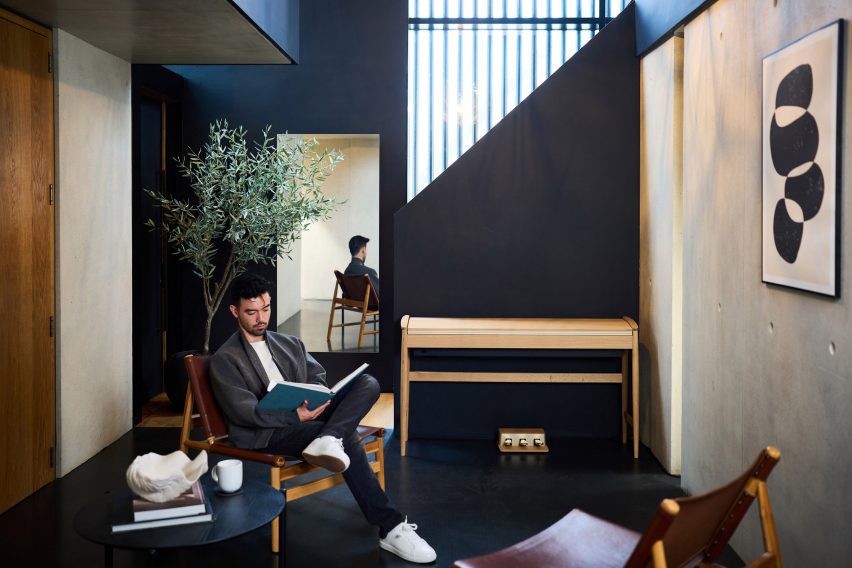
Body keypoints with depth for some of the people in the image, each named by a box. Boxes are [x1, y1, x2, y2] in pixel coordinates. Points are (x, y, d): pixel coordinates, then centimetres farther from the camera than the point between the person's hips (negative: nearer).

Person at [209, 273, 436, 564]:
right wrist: (296, 416, -23)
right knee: (347, 438, -31)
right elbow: (244, 412, -9)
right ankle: (390, 527, -29)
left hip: (305, 415, 6)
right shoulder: (224, 360, 2)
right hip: (265, 433, -6)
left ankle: (327, 441, -42)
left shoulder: (290, 343, 22)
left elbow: (318, 375, 17)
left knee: (368, 384, -16)